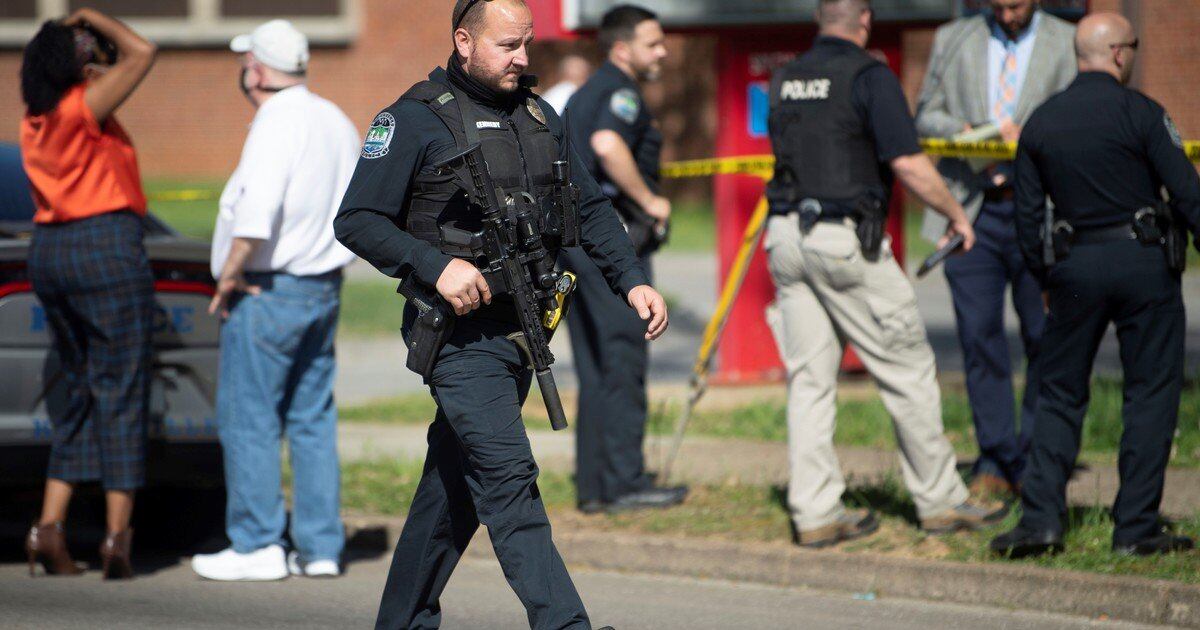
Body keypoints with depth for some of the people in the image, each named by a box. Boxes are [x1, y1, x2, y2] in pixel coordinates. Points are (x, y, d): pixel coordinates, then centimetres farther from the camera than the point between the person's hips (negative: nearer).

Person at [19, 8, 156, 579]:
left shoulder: (36, 118, 11)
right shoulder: (83, 108, -12)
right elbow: (143, 53, -11)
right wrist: (93, 18, -1)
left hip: (49, 252, 8)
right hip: (106, 247, -8)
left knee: (79, 390, 15)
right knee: (120, 392, -3)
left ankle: (49, 528, 8)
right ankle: (118, 537, -6)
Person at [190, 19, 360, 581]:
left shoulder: (276, 124, -17)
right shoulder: (336, 122, 11)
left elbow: (256, 210, -28)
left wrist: (229, 274, -17)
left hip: (270, 292, -9)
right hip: (324, 287, 9)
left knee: (249, 419, -1)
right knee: (313, 419, 11)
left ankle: (257, 546, 0)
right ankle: (320, 547, 12)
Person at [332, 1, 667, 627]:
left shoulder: (538, 116, 13)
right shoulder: (416, 120, -7)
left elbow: (590, 208, 19)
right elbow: (356, 221, -9)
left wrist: (632, 280, 5)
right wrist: (436, 267, -21)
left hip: (520, 331, 7)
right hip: (460, 334, -7)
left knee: (454, 484, 14)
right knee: (508, 478, -15)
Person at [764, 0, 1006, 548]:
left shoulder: (784, 80, 12)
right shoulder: (868, 76, -8)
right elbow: (908, 164, -13)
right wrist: (956, 214, 0)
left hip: (786, 236, 7)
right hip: (845, 239, -7)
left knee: (809, 379, 8)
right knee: (907, 369, 5)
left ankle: (815, 513, 6)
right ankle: (939, 501, 11)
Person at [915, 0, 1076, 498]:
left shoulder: (1069, 44, 5)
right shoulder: (953, 40, 12)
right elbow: (926, 116, 13)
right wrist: (963, 130, -9)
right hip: (971, 209, 2)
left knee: (1045, 338, 0)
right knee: (979, 336, -1)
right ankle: (995, 462, 7)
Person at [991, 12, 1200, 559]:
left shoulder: (1039, 124, 7)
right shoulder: (1140, 113, -6)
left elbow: (1027, 215, 10)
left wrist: (1044, 279, 21)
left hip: (1075, 267, 4)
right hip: (1143, 262, -3)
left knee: (1060, 393, 11)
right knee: (1151, 392, 4)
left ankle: (1040, 519, 1)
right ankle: (1135, 528, 2)